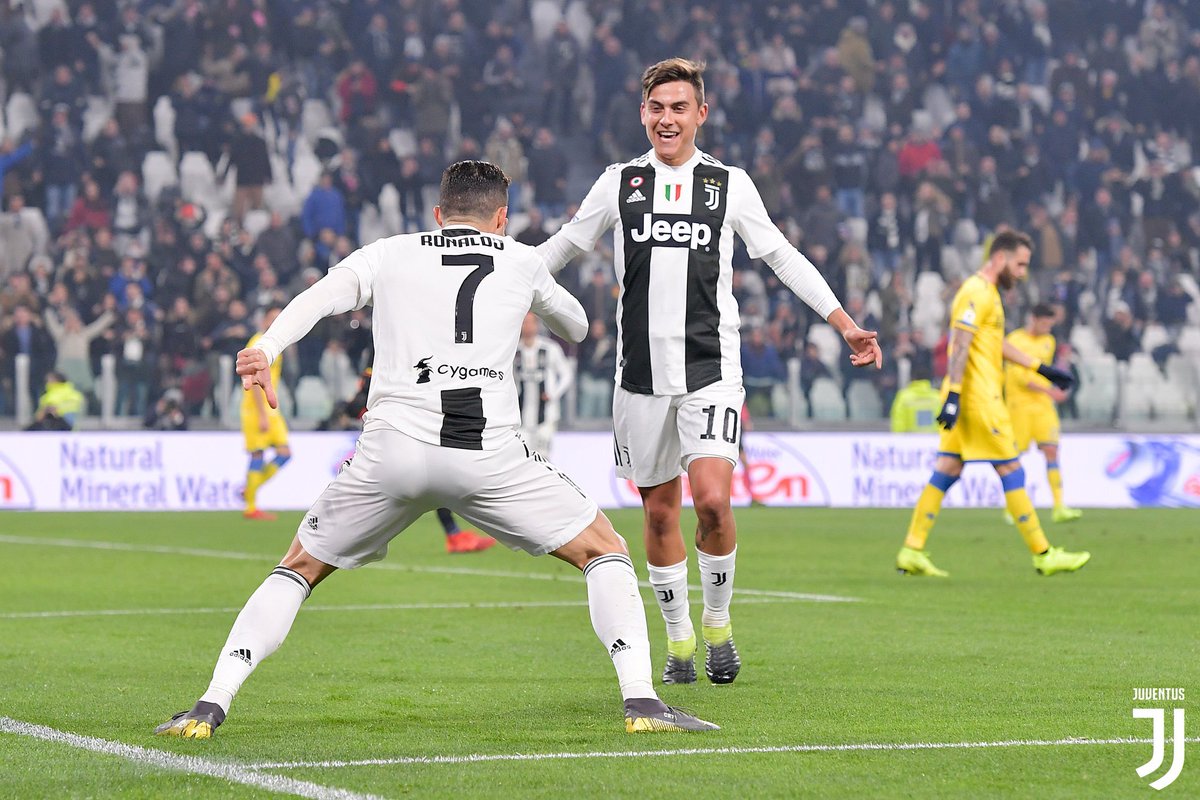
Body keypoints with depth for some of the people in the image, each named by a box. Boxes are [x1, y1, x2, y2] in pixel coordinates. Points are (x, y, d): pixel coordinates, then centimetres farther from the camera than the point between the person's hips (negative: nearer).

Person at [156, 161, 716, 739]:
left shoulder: (388, 254, 19)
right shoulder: (520, 262, 21)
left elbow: (319, 297, -1)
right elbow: (575, 327, 40)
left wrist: (265, 350, -17)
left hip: (390, 451, 1)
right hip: (488, 451, -1)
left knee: (299, 568, 21)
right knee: (605, 552, 15)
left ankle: (211, 706, 7)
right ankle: (641, 703, -1)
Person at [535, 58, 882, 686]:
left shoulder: (730, 184, 5)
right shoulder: (620, 184, 7)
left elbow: (783, 258, 12)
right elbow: (562, 246, 18)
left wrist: (845, 324, 8)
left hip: (711, 369, -2)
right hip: (642, 372, 2)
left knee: (712, 499, -17)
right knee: (659, 510, 5)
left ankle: (717, 622, 6)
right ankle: (679, 639, 21)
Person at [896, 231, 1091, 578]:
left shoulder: (986, 292, 19)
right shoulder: (977, 292, -13)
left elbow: (997, 343, 30)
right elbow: (960, 345, -21)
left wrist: (1041, 368, 32)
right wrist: (954, 394, -28)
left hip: (967, 400, 10)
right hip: (979, 400, -10)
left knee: (947, 472, 7)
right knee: (1011, 472, -5)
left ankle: (912, 552, 6)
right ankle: (1044, 555, 0)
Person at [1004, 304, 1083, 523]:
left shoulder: (1048, 341, 13)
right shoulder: (1015, 340, -8)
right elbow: (1021, 376, -16)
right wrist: (1049, 390, -22)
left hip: (1044, 405, 5)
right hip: (1019, 404, -5)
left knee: (1051, 451, -6)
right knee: (1015, 454, 0)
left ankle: (1059, 507, -12)